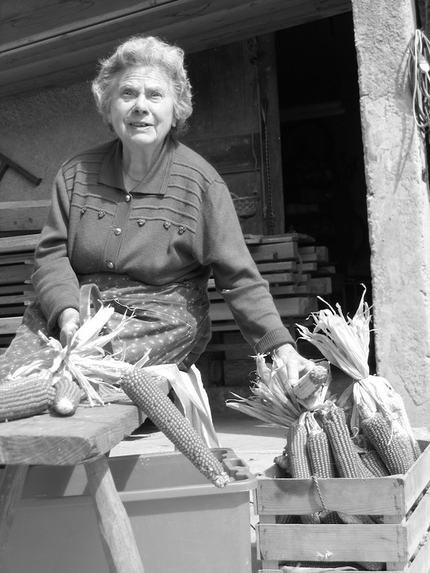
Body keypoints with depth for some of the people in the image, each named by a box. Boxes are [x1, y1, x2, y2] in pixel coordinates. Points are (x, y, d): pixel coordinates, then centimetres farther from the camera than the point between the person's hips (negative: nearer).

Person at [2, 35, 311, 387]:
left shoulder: (201, 183, -4)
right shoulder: (76, 174, 7)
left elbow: (239, 278, -7)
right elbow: (52, 255, 3)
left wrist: (282, 346, -18)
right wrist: (67, 313, -18)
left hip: (162, 328, -3)